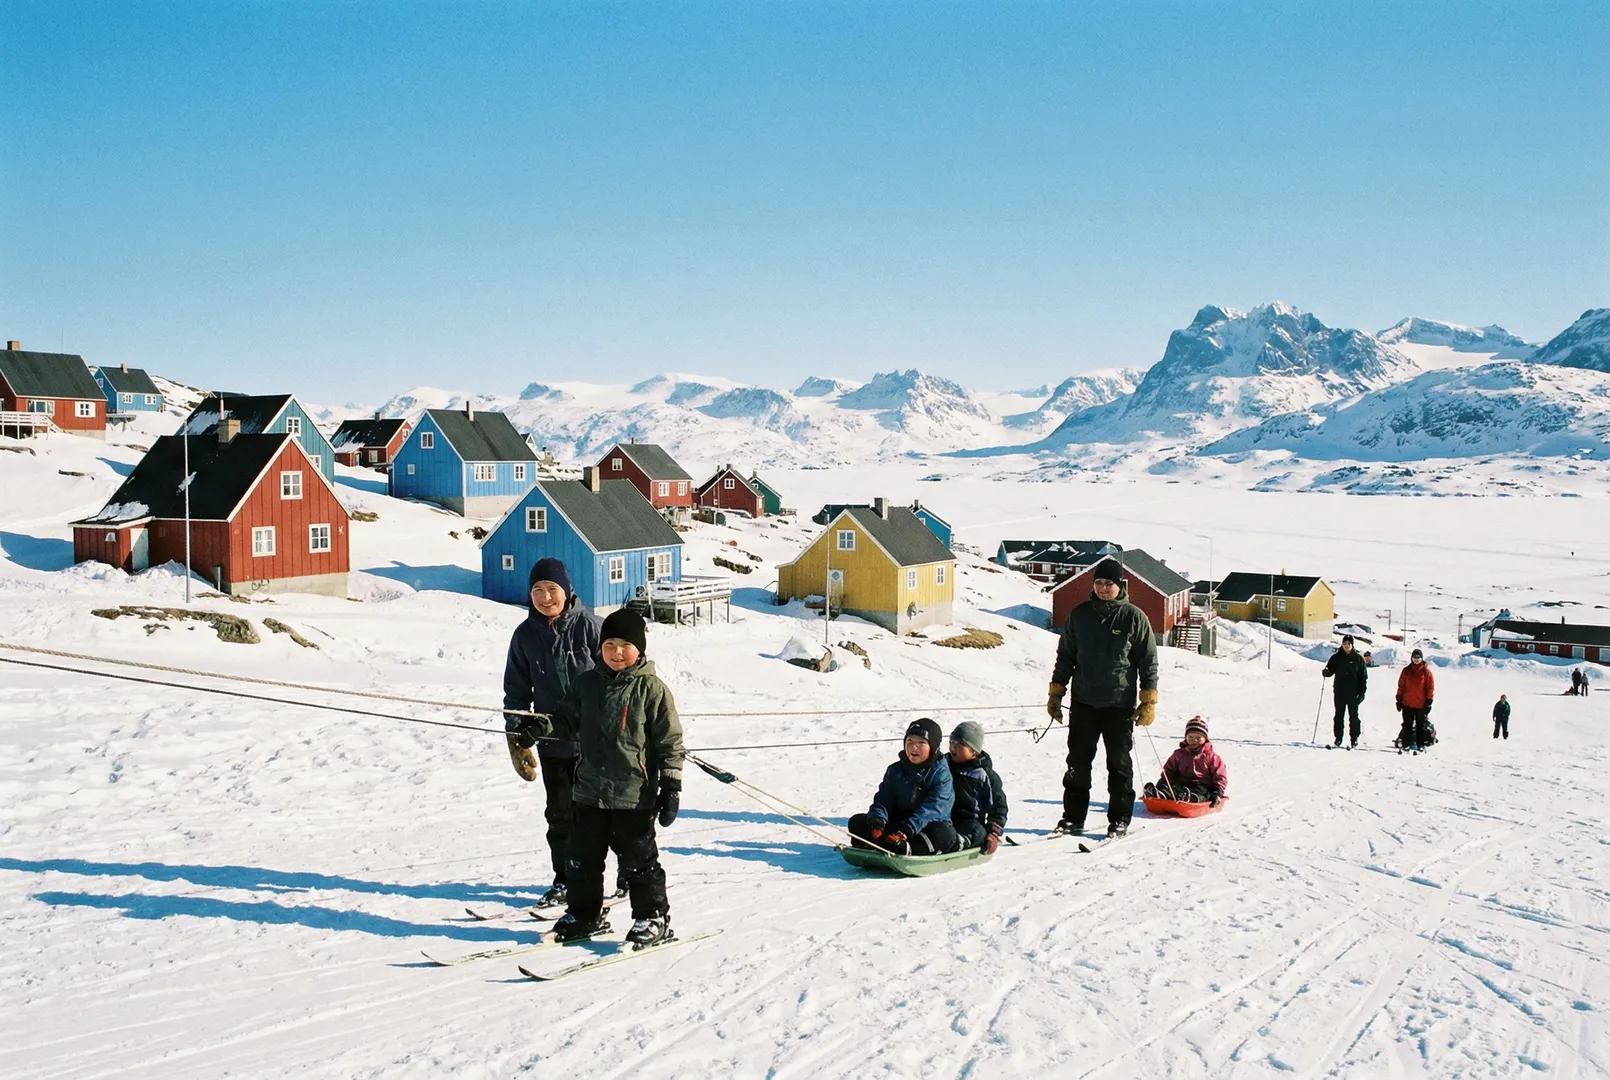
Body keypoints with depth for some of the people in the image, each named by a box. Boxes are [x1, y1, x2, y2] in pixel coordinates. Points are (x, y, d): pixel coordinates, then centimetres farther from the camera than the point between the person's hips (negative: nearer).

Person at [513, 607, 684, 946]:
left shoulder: (651, 689, -7)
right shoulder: (587, 683, 6)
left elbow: (670, 741, -5)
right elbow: (569, 720, 15)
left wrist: (671, 786, -8)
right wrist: (544, 725, -7)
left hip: (635, 795, -5)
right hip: (590, 791, 5)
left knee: (638, 860, 3)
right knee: (581, 858, 14)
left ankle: (653, 917, 17)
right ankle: (584, 914, 30)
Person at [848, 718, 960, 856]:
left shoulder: (941, 772, -7)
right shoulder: (895, 771, 9)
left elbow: (932, 808, -19)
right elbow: (883, 800, 3)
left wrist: (908, 829, -34)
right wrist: (877, 819, -22)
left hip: (927, 825, -5)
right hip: (897, 823, 5)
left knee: (945, 833, -37)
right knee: (857, 821, -11)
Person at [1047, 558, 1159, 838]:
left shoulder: (1134, 618, -2)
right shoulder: (1079, 615, 5)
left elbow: (1148, 662, 1)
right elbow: (1065, 655, 13)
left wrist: (1148, 701, -3)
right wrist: (1055, 693, 10)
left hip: (1120, 705, -3)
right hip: (1083, 702, 3)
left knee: (1119, 763, 6)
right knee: (1077, 762, 6)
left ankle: (1119, 819, 15)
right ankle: (1073, 817, 16)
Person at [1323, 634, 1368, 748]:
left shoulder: (1358, 658, 1)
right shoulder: (1336, 657, 5)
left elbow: (1363, 676, 3)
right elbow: (1330, 670, 6)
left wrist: (1362, 692, -4)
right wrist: (1326, 672, -19)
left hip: (1353, 693, -2)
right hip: (1339, 692, 2)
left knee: (1353, 716, 2)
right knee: (1339, 715, 6)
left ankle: (1354, 739, 8)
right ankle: (1338, 739, 11)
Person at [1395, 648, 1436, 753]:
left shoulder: (1426, 672, -2)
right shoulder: (1406, 671, 5)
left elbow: (1430, 688, -1)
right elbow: (1401, 686, 8)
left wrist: (1428, 702, -6)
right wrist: (1399, 700, 4)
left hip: (1421, 705, -2)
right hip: (1407, 704, 2)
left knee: (1421, 726, 6)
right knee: (1407, 726, 6)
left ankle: (1421, 744, 13)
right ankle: (1406, 744, 10)